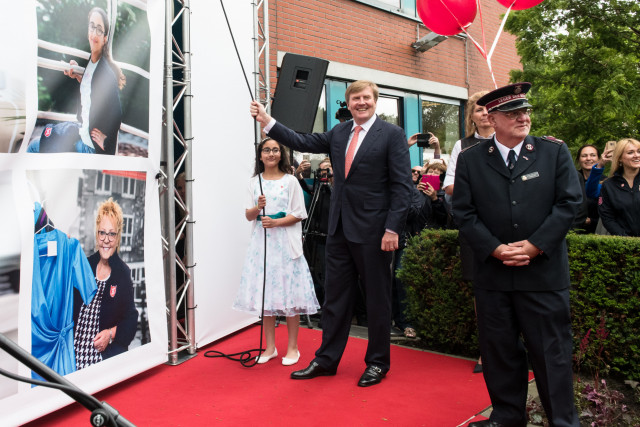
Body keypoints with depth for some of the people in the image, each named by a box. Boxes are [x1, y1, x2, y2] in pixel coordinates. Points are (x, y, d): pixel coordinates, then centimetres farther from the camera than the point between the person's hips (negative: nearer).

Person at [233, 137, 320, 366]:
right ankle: (270, 347, 18)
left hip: (285, 244, -3)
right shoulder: (254, 182, 11)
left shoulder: (290, 181, 2)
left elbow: (298, 215, -2)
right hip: (261, 243, 3)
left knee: (289, 294, -2)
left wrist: (275, 222, -16)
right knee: (264, 293, 5)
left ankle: (292, 347, 11)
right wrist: (258, 207, -12)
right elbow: (248, 216, 8)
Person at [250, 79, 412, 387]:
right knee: (335, 296, 13)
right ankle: (326, 359, 26)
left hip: (372, 230, -5)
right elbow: (303, 142, 9)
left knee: (377, 298, 8)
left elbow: (402, 185, -10)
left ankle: (377, 363, 24)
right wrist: (267, 121, 2)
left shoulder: (392, 135, -5)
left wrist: (392, 229, -16)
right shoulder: (338, 133, 12)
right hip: (339, 228, 5)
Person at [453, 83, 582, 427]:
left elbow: (570, 202, -2)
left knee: (551, 350, 6)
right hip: (492, 271, 1)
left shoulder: (555, 152, 4)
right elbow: (464, 212, 0)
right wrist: (495, 249, -11)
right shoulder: (470, 159, 4)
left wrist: (535, 245, -11)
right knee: (499, 350, 11)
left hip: (544, 270, -1)